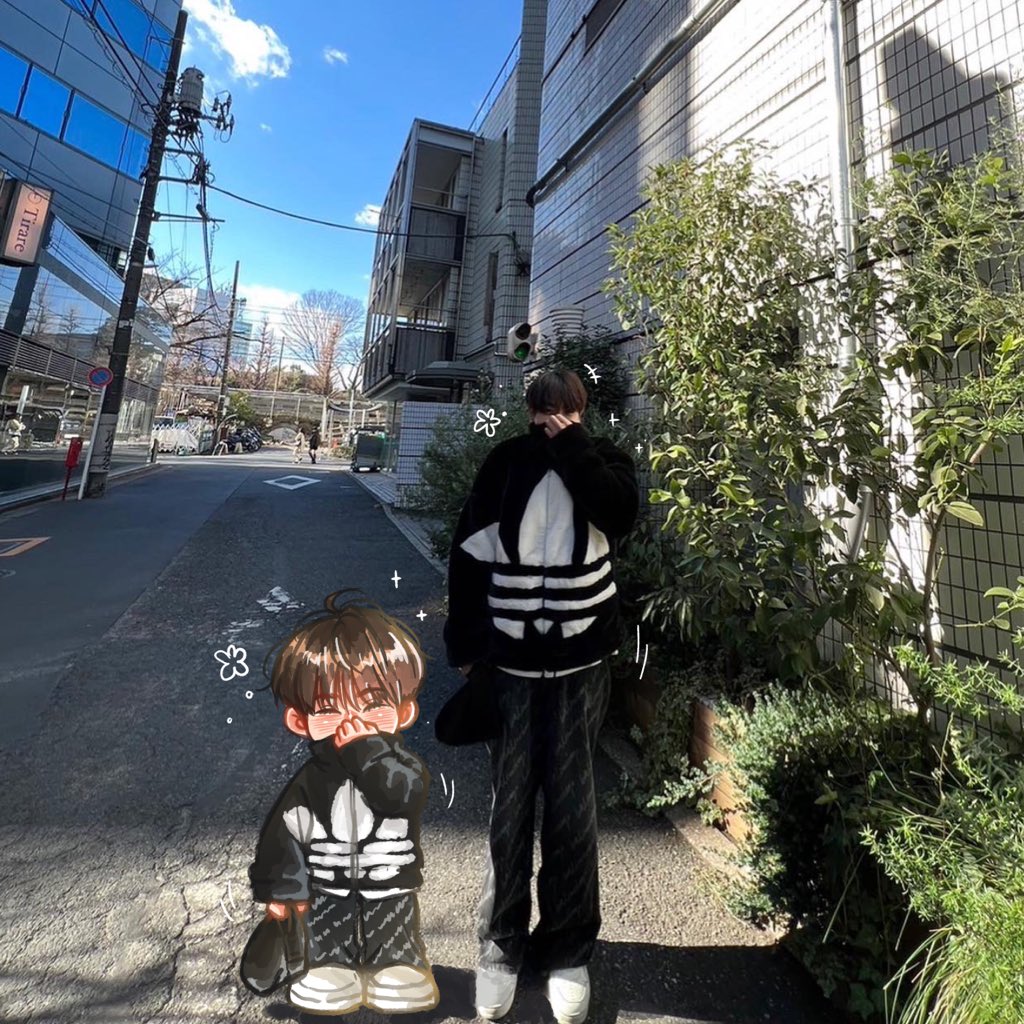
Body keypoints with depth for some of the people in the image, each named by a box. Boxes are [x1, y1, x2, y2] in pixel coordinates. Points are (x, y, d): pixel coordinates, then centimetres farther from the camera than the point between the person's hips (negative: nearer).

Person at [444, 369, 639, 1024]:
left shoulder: (601, 458, 3)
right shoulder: (505, 464, 1)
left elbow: (622, 514, -19)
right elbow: (469, 555, 1)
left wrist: (571, 444, -13)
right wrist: (465, 647, -1)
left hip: (582, 661, 0)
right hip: (510, 660, 0)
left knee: (572, 805, 10)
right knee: (510, 804, 10)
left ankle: (569, 950, 33)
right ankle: (502, 946, 33)